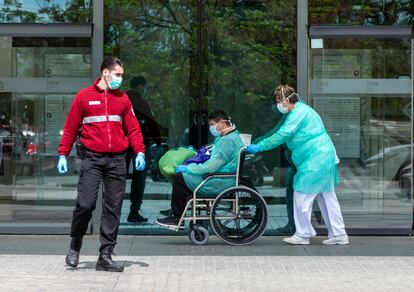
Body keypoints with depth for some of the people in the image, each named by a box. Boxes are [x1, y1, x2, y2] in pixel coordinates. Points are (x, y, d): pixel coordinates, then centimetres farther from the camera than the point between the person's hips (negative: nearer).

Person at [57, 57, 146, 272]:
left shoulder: (123, 99, 14)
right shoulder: (84, 96, 5)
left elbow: (133, 128, 12)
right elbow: (70, 128, 6)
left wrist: (139, 151, -2)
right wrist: (63, 154, 0)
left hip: (117, 159, 3)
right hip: (92, 158, -3)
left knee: (113, 208, 2)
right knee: (85, 204, -11)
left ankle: (105, 256, 8)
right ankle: (74, 247, 13)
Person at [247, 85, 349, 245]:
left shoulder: (298, 114, -14)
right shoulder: (302, 110, 18)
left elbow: (282, 135, -20)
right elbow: (283, 133, 22)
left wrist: (259, 147, -17)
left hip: (314, 163, -11)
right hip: (325, 159, 11)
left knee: (301, 197, -2)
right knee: (327, 198, 12)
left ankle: (303, 235, 6)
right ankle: (339, 235, 15)